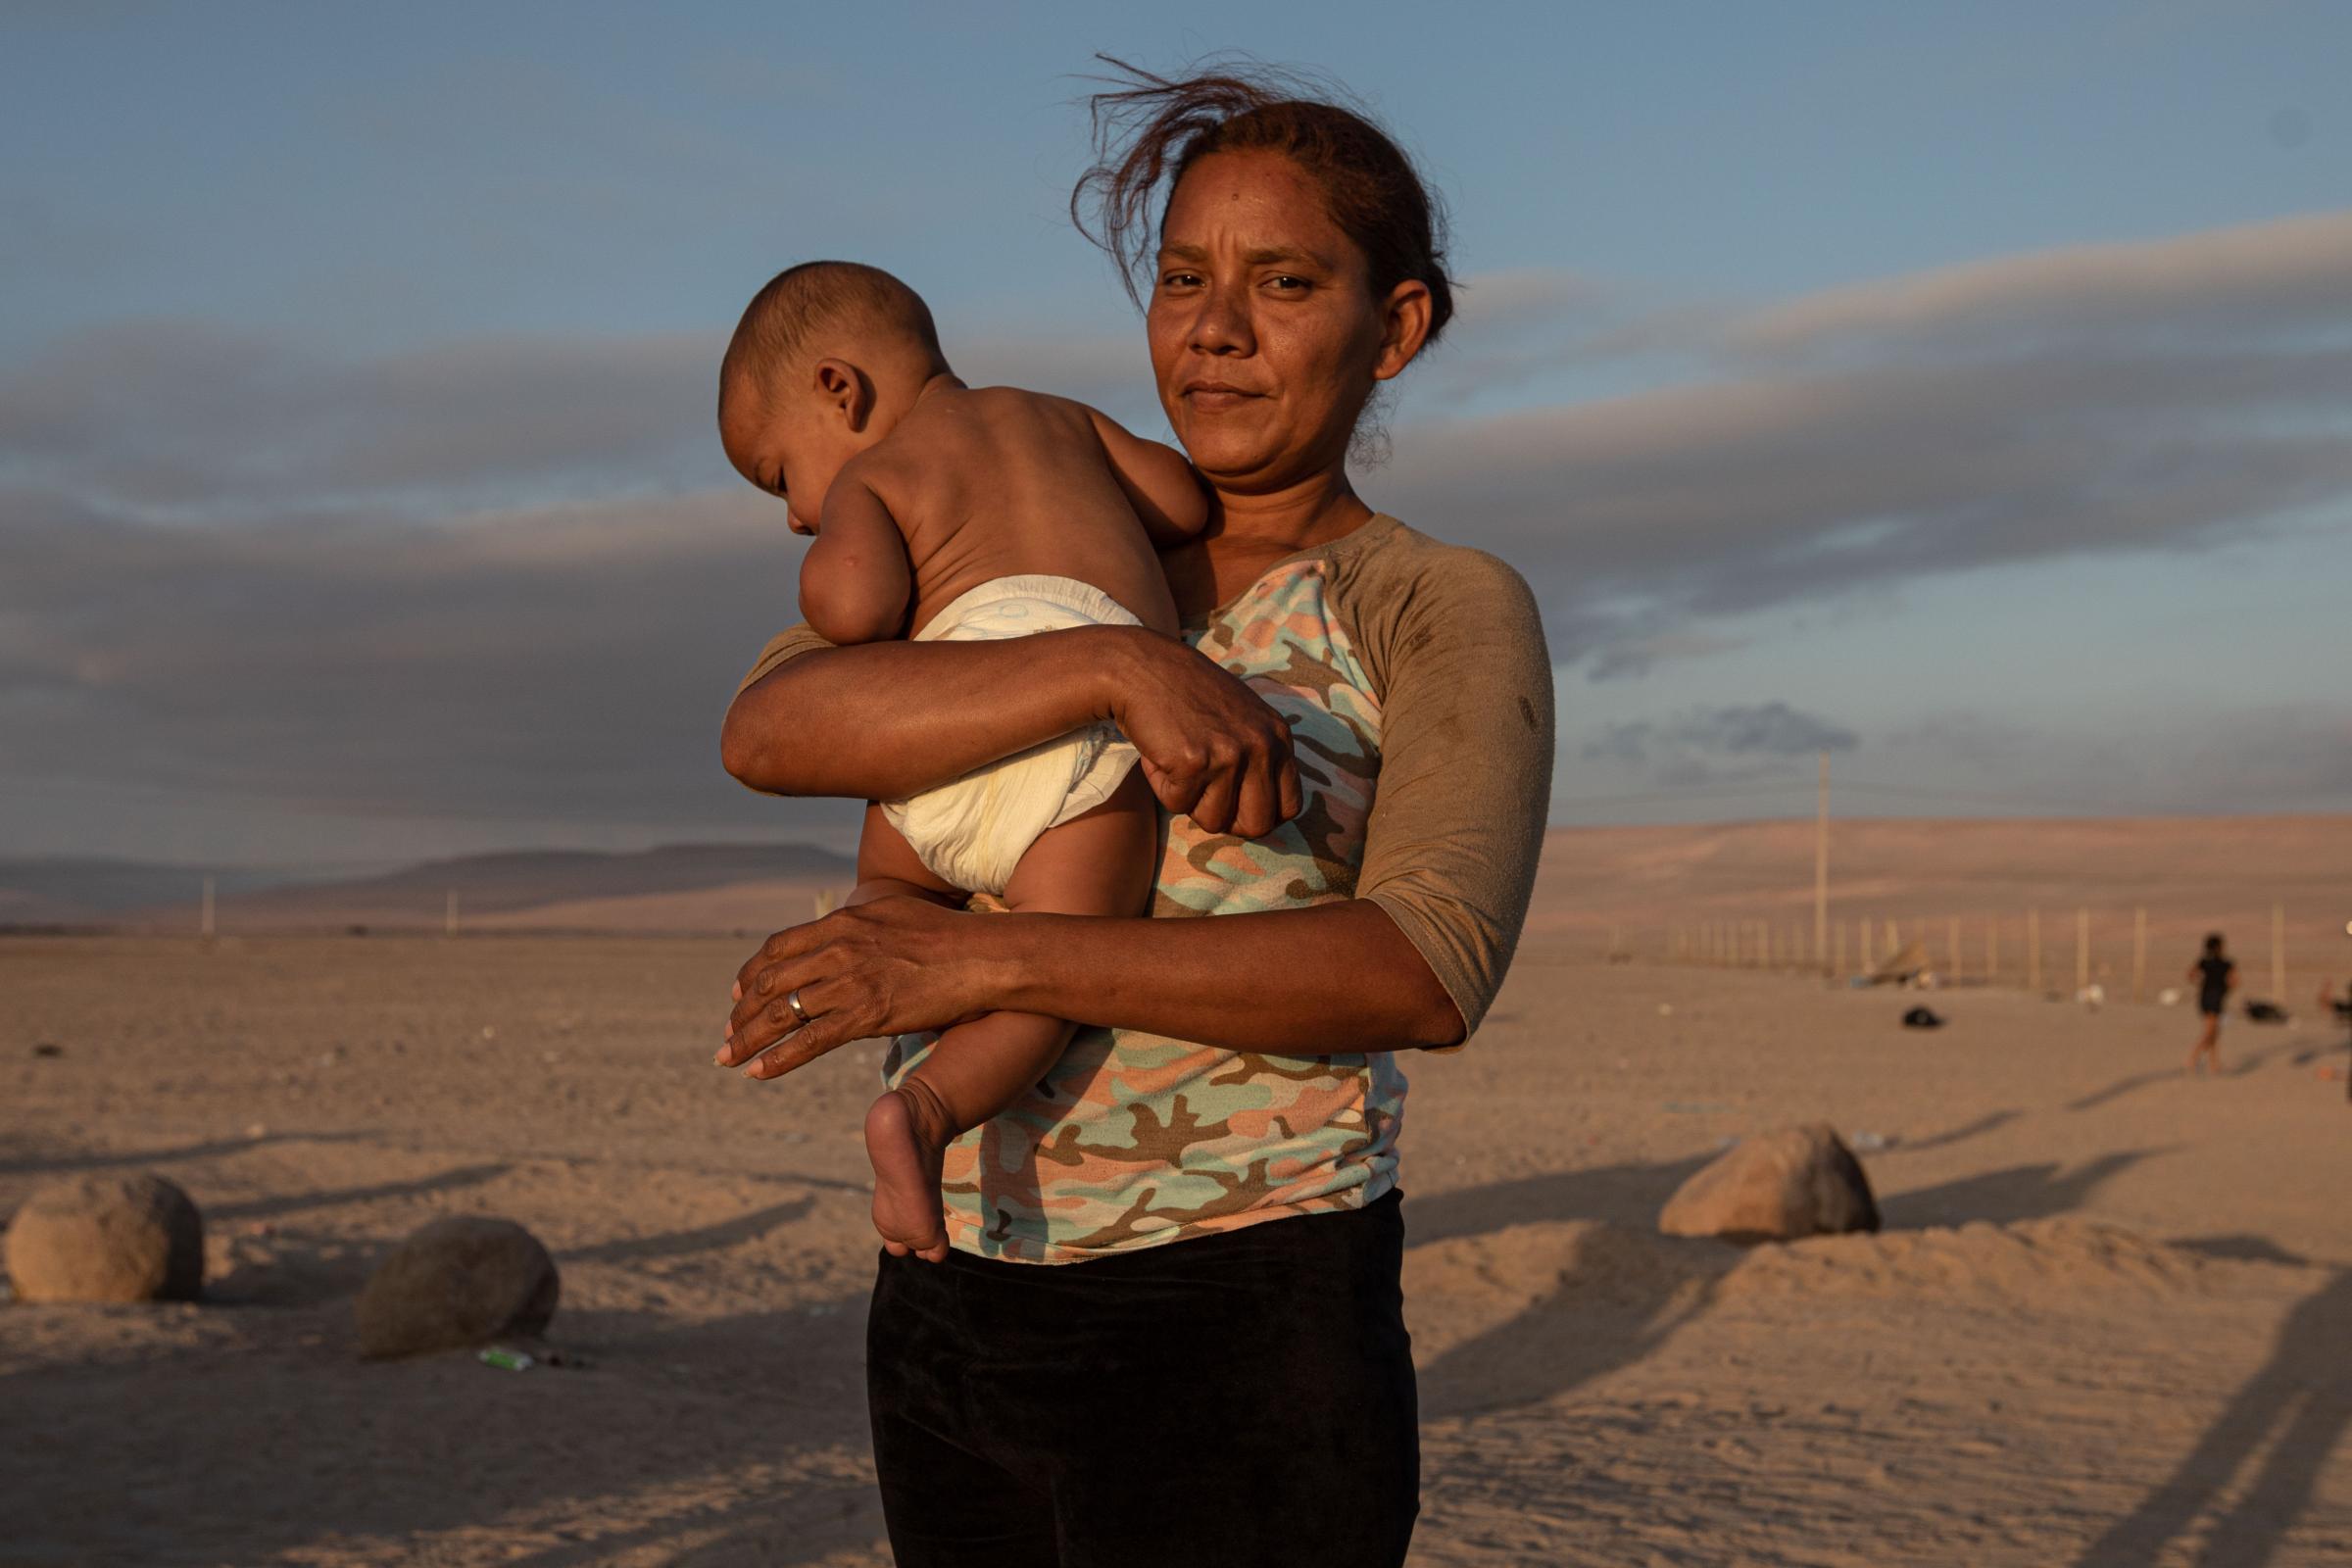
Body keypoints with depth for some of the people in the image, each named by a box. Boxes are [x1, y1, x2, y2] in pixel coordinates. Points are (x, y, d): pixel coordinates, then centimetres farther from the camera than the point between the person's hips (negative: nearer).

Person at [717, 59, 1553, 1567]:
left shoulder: (1454, 616, -4)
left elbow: (1432, 973, -22)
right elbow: (771, 729, -10)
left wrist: (988, 960, -28)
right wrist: (1115, 667, -25)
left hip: (1241, 1353, -5)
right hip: (959, 1320, 6)